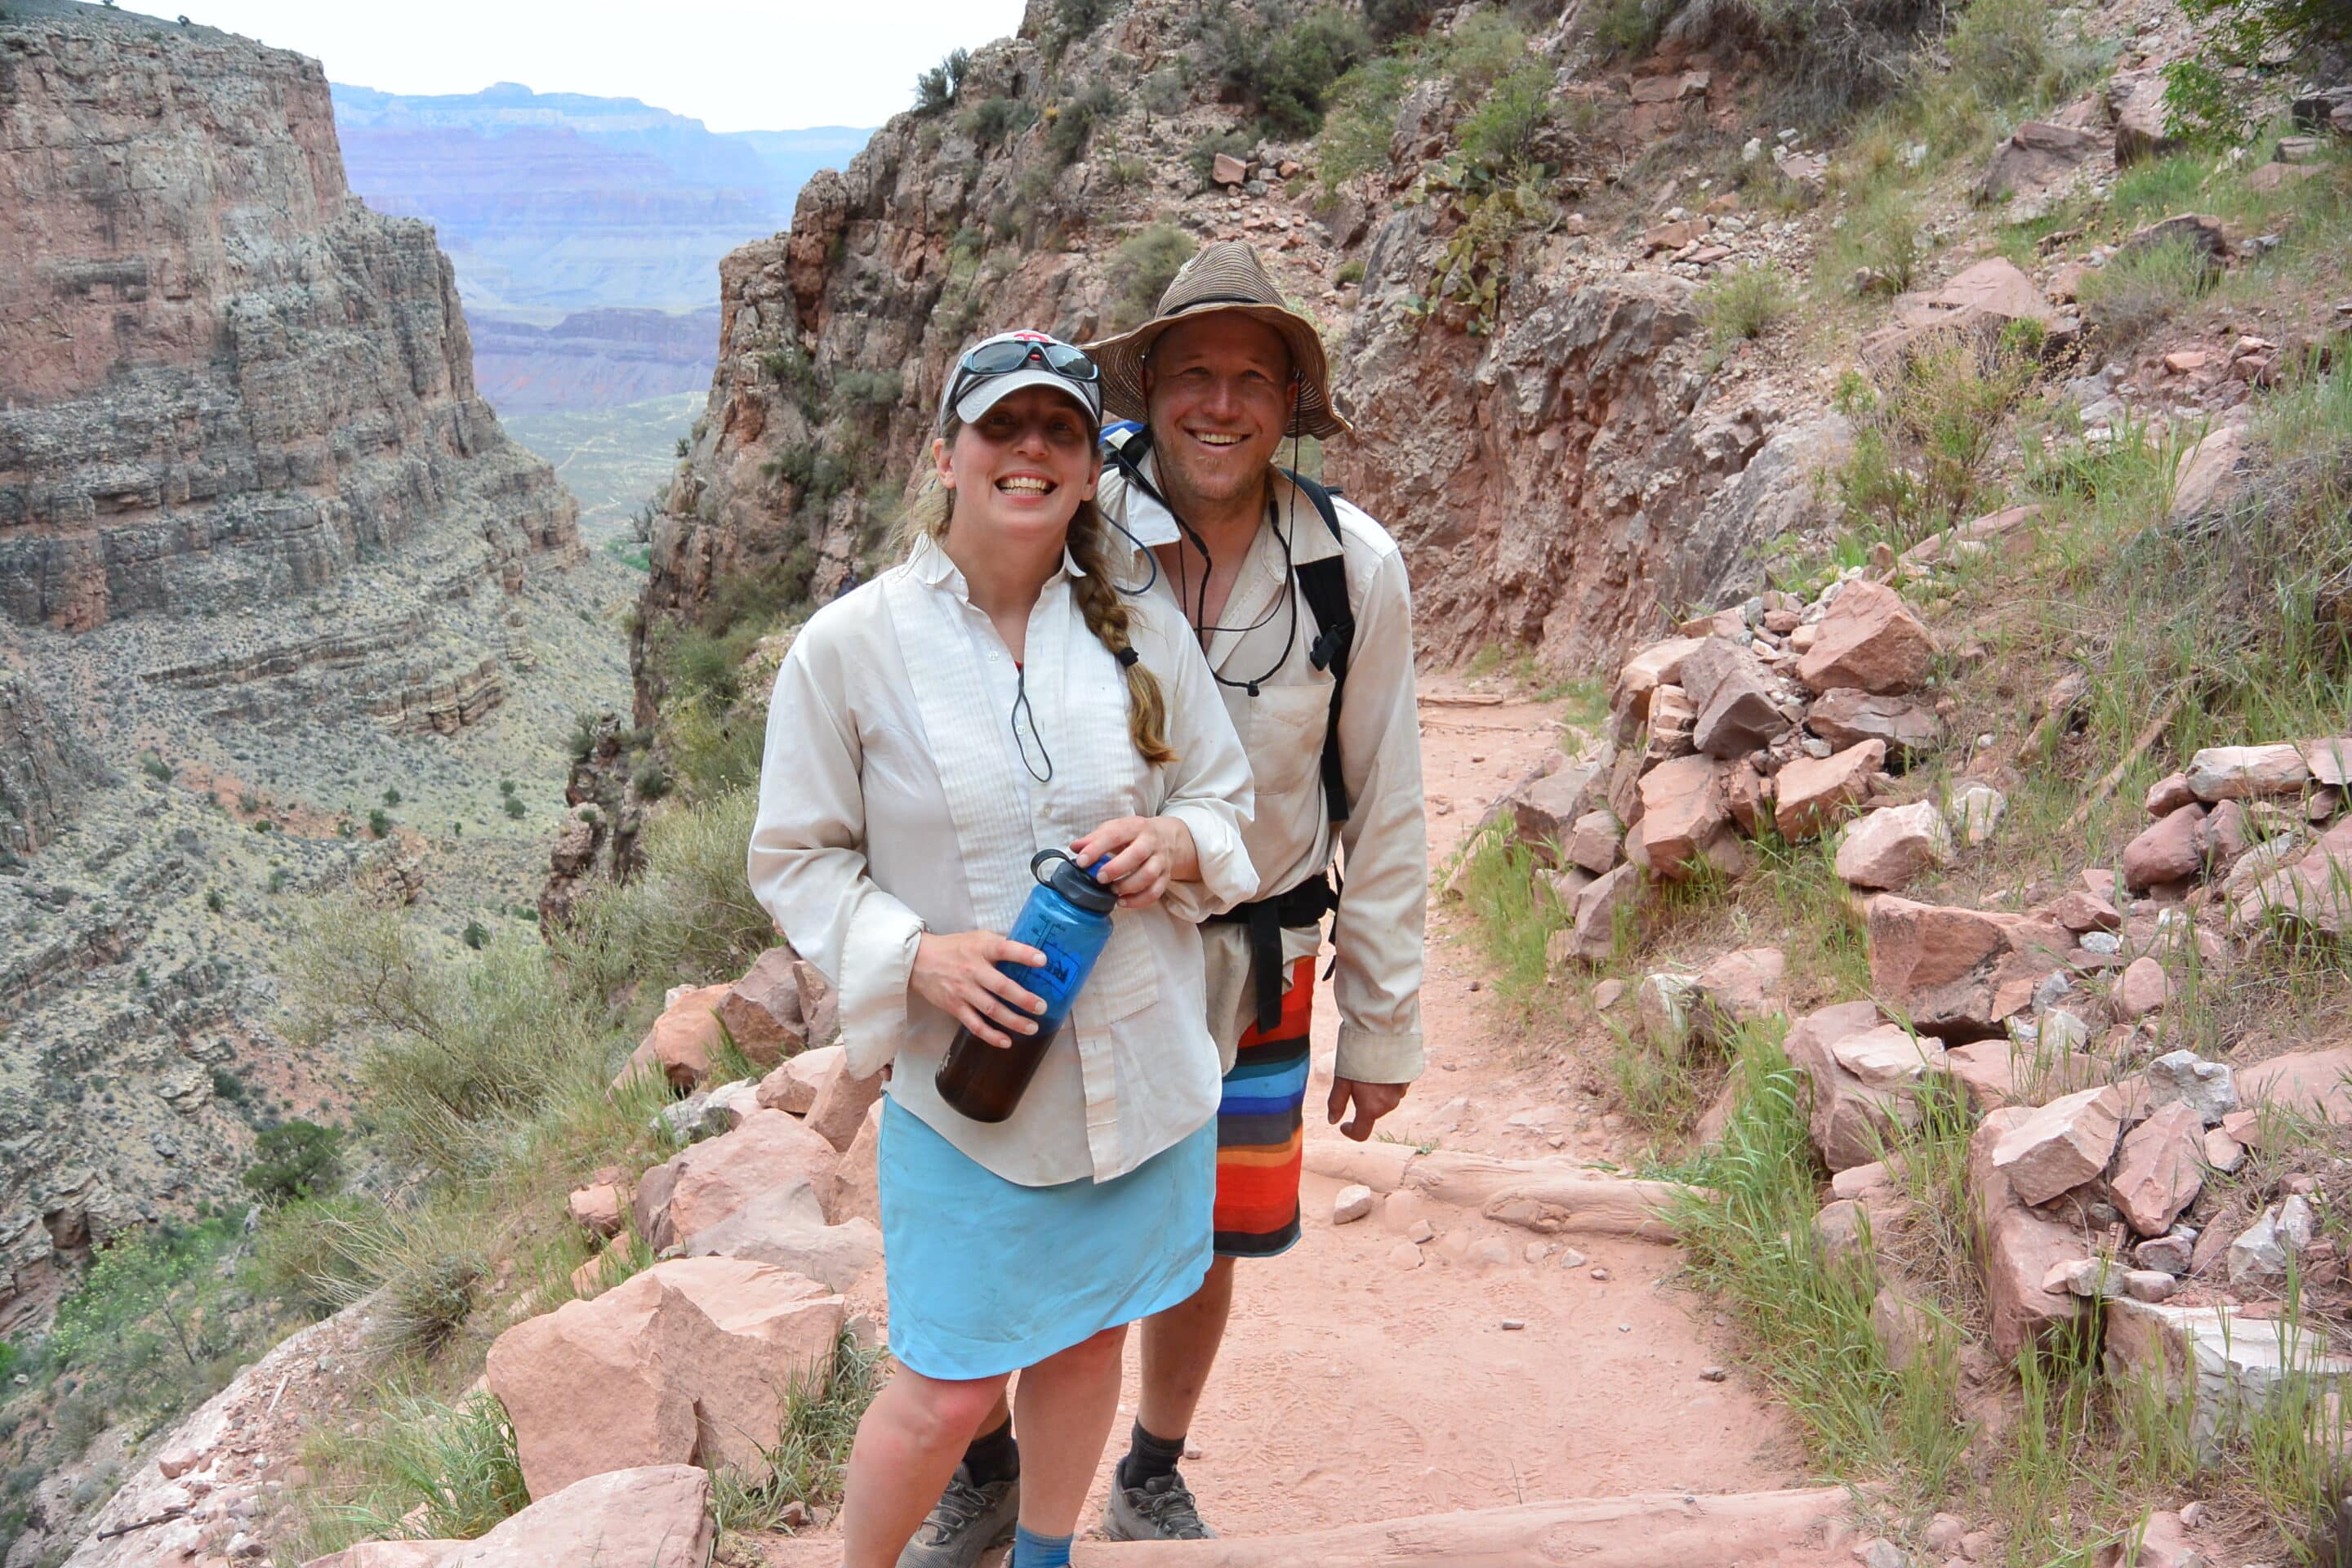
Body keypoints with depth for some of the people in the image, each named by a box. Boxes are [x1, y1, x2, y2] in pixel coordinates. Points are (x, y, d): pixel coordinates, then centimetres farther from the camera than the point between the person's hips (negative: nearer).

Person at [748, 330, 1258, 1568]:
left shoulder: (1145, 633, -2)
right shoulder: (848, 647, -10)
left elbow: (1228, 796, 9)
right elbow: (795, 857, -4)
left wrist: (1176, 842, -15)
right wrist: (917, 954, -20)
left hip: (1142, 1069, 4)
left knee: (1090, 1338, 21)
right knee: (947, 1391, 5)